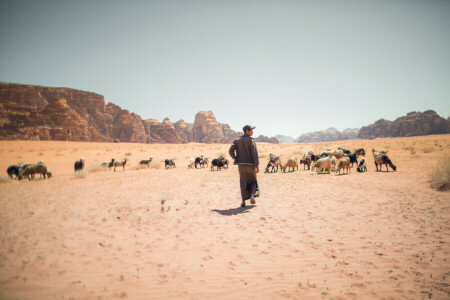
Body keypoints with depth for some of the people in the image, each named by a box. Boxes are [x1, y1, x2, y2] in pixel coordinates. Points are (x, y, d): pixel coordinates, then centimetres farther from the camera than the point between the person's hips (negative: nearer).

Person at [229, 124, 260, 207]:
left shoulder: (237, 140, 5)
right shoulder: (251, 140, -7)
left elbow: (231, 151, 0)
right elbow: (254, 154, -12)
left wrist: (236, 159, 12)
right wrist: (257, 165, -10)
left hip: (241, 164, 3)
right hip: (250, 164, -3)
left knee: (243, 183, 9)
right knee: (253, 180, 16)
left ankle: (243, 202, 7)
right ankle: (252, 195, -7)